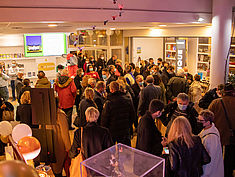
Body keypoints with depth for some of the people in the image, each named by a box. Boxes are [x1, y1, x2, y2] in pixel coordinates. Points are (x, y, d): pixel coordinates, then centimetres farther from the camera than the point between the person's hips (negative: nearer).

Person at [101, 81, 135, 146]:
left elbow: (104, 119, -12)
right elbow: (132, 115, 4)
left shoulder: (108, 103, -19)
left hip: (112, 131, -3)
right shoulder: (128, 100, -5)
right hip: (125, 131, 3)